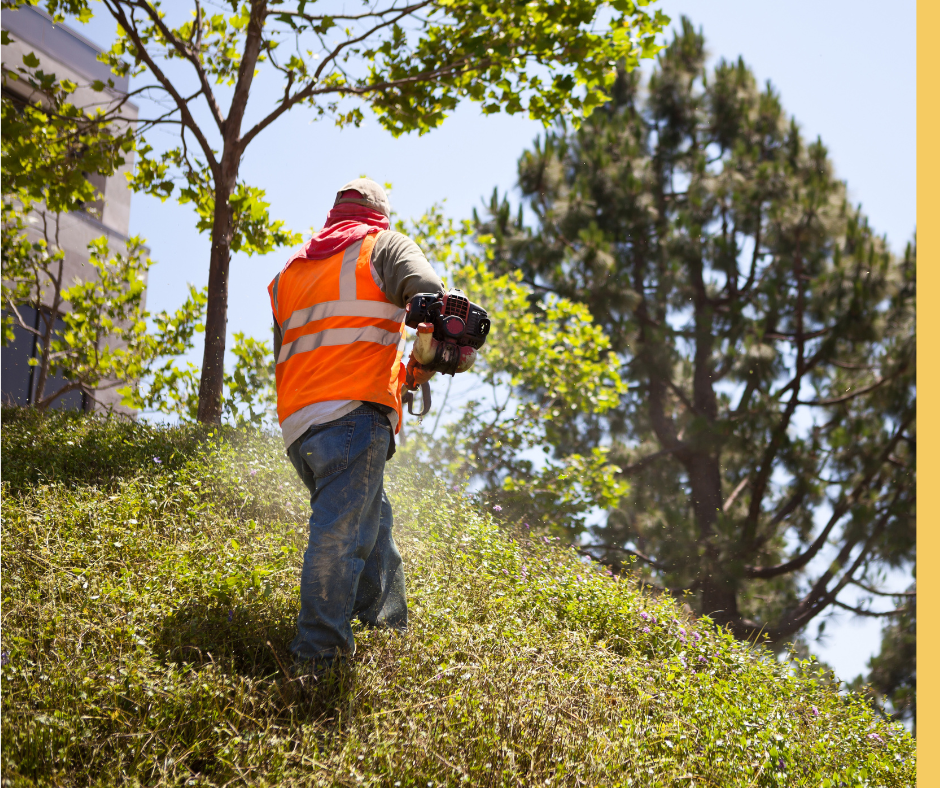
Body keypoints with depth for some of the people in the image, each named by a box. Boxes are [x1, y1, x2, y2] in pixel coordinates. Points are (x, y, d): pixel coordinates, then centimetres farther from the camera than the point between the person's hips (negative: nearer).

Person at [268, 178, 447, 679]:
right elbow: (429, 296, -11)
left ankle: (389, 630, 21)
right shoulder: (384, 246, 10)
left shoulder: (290, 271, 27)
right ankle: (317, 657, -22)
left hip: (296, 422, 7)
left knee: (371, 526, 19)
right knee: (341, 535, -14)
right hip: (354, 414, -7)